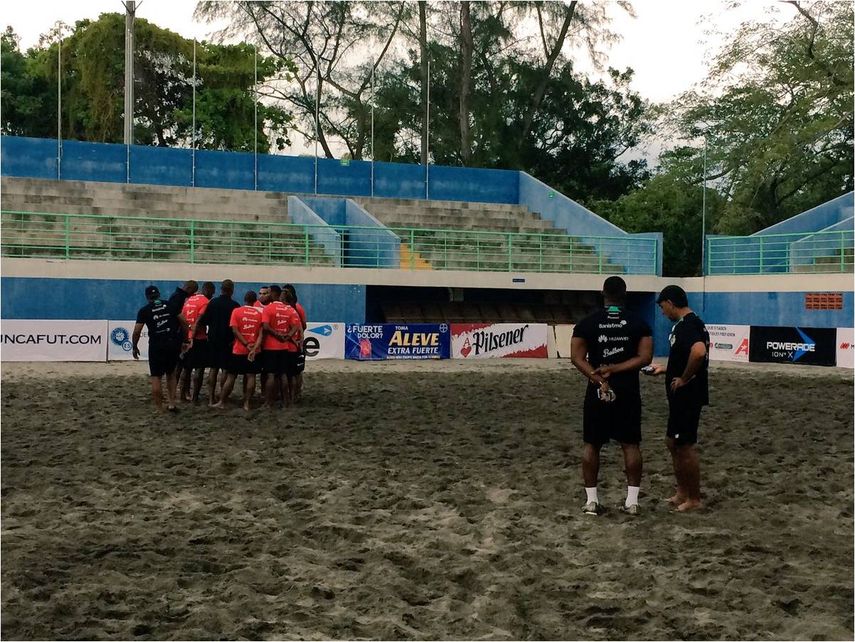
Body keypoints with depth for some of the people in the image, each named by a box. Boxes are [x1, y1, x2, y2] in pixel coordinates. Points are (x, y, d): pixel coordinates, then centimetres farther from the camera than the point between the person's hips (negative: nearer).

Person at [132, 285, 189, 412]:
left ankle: (159, 408, 3)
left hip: (156, 345, -3)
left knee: (156, 377, 5)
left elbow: (136, 332, -1)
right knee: (171, 373, 19)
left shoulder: (144, 310, 3)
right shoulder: (170, 305, 8)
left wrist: (135, 347, 13)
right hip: (173, 343, 3)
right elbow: (184, 322, 4)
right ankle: (171, 403, 13)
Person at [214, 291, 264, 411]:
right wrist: (254, 348, -15)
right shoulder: (259, 314, 2)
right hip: (254, 351, 1)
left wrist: (246, 344, -11)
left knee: (231, 376, 6)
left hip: (238, 350, -1)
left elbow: (235, 330, -12)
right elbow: (261, 334, -7)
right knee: (250, 376, 2)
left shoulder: (236, 311, -3)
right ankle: (247, 403, -1)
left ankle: (221, 402, 10)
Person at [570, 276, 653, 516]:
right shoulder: (638, 323, 0)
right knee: (631, 445, 7)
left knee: (592, 445, 9)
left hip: (597, 392, 0)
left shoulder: (587, 323, 0)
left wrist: (598, 379, -13)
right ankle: (632, 500, 6)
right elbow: (645, 357, -7)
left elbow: (577, 358, -7)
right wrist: (614, 369, -10)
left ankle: (591, 500, 9)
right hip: (628, 392, 0)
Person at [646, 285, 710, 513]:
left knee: (685, 446, -1)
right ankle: (682, 492, 26)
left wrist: (684, 379, -26)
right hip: (681, 397, 10)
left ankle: (694, 499, 10)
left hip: (688, 397, -10)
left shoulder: (687, 325, -19)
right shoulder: (689, 323, 13)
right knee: (672, 442, 17)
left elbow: (699, 352, -38)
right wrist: (665, 368, 24)